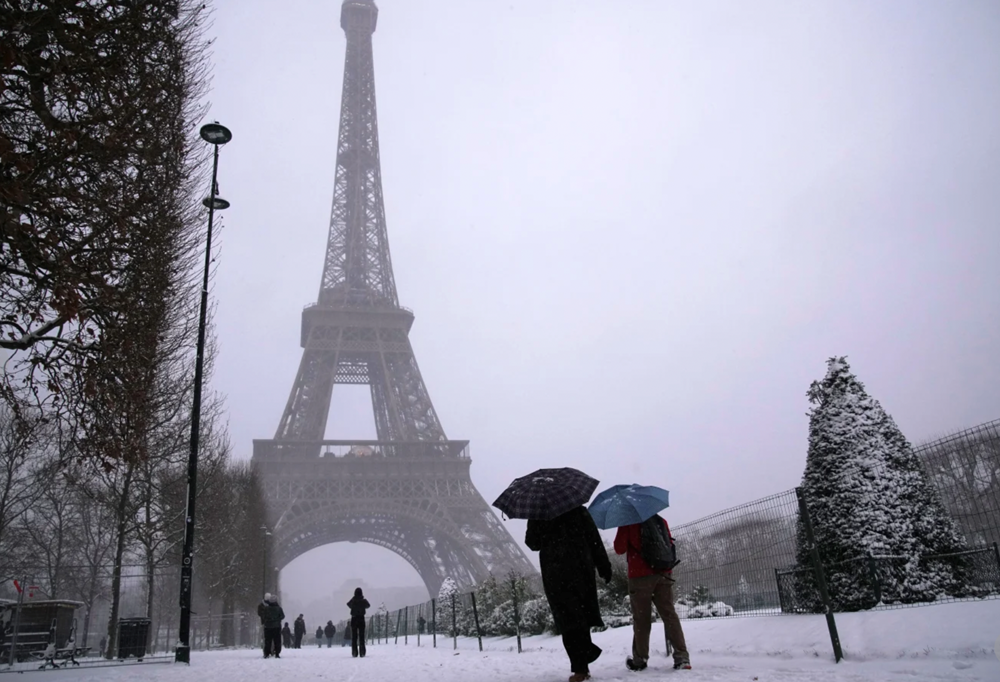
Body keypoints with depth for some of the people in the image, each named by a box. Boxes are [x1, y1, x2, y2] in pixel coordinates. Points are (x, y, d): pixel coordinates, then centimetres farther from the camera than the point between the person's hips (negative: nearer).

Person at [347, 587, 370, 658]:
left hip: (354, 619, 0)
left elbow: (349, 605, 15)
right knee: (361, 636, 4)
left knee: (354, 637, 7)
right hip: (361, 618, 0)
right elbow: (368, 606, 13)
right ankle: (362, 652, -1)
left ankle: (354, 653, 2)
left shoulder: (352, 601, -8)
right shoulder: (363, 601, -8)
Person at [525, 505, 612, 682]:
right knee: (581, 615, 12)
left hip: (556, 573, -2)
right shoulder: (579, 510, 7)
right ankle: (583, 665, 11)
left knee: (568, 618, 0)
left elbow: (532, 543, 5)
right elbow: (594, 539, 2)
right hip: (581, 568, 2)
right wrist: (604, 566, 2)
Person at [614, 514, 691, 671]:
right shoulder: (660, 520, 11)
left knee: (641, 619, 4)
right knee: (669, 615, 3)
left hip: (640, 576, -4)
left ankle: (640, 659, 9)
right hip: (663, 574, 4)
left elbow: (619, 549, -4)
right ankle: (682, 657, -5)